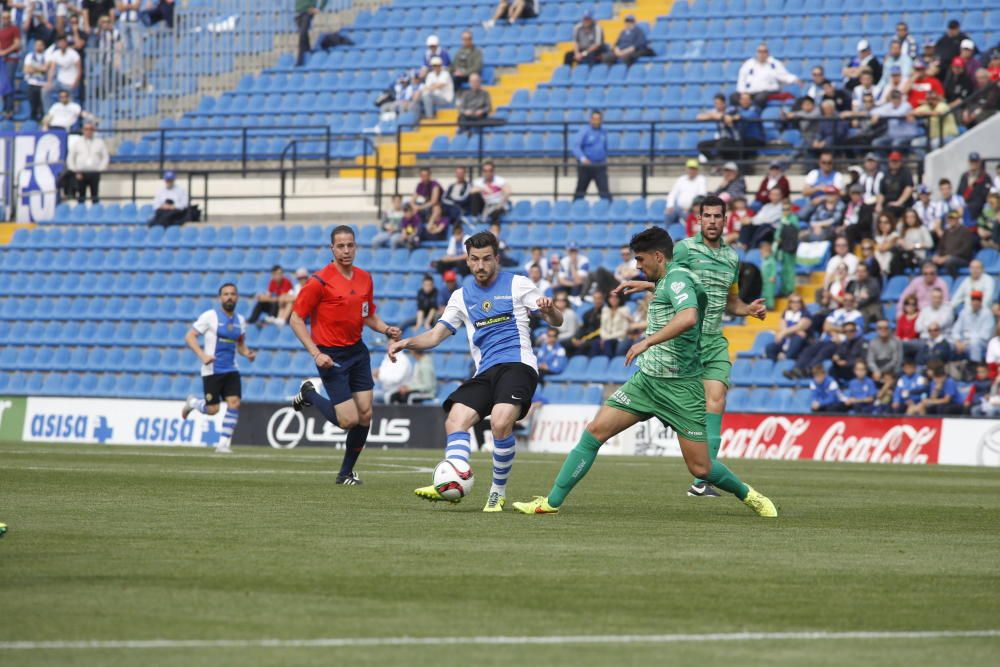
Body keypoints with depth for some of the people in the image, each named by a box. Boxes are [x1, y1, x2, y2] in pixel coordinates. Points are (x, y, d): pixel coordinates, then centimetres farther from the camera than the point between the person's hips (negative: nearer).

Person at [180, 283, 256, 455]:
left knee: (234, 402, -12)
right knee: (212, 409, -5)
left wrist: (247, 353, 0)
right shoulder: (210, 316, -8)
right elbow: (189, 336, -9)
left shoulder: (240, 321, 9)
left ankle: (223, 442, -2)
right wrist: (202, 355, -21)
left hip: (231, 370, 4)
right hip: (212, 370, -4)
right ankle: (193, 403, 30)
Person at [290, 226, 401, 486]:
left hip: (357, 351, 6)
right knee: (349, 420, -10)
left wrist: (387, 330, -1)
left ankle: (346, 472, 17)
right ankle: (310, 394, 18)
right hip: (331, 355, -6)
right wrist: (315, 353, -19)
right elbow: (296, 319, -11)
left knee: (365, 414, 1)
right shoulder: (320, 281, -14)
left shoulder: (365, 278, 6)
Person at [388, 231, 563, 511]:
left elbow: (556, 321, 5)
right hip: (485, 372, 5)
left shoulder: (517, 284, 7)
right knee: (455, 421, -18)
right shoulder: (462, 296, 18)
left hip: (517, 365, -5)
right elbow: (436, 335, 14)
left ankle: (498, 492, -14)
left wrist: (550, 310, -20)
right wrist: (407, 342, -6)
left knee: (500, 423, -28)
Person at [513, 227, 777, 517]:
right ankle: (552, 502, -2)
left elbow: (688, 317, -34)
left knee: (700, 468, -4)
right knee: (595, 431, -4)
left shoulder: (677, 278, -14)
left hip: (680, 387, -9)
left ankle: (748, 495, 24)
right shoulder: (665, 281, 13)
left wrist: (647, 342, -34)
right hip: (646, 380, 9)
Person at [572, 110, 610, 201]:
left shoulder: (603, 133, 10)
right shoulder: (584, 132, -7)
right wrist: (582, 158, -31)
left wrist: (605, 159, 21)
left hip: (600, 167, 3)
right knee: (580, 191, 7)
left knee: (604, 191, -10)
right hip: (586, 166, -3)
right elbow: (576, 147, -15)